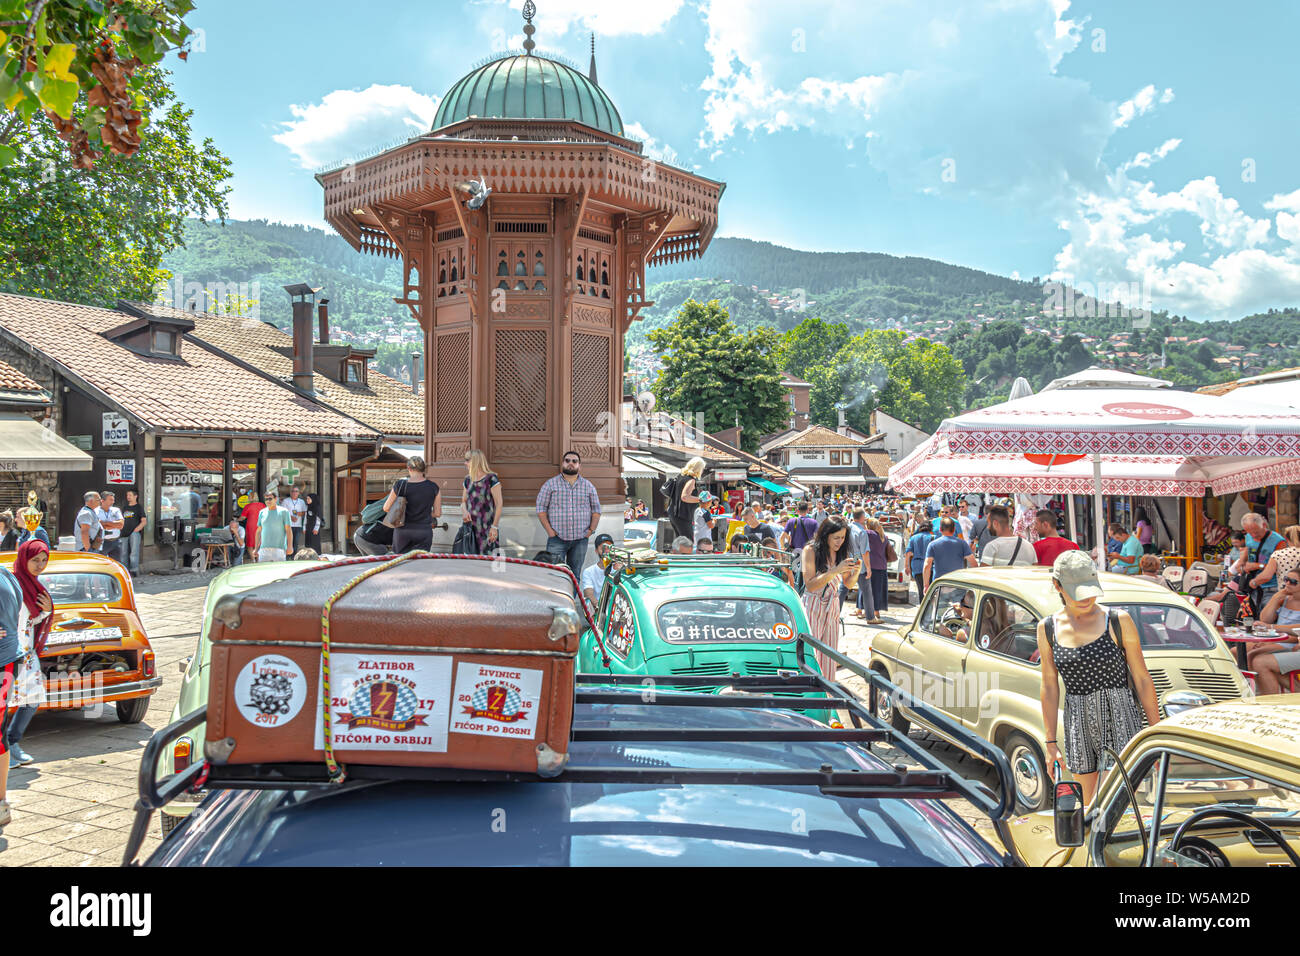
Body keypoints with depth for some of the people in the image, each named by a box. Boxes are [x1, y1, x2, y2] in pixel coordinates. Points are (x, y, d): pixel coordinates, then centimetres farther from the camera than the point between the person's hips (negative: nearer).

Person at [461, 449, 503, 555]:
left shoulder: (491, 478, -8)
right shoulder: (468, 480, 12)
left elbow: (499, 504, -9)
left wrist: (495, 526, -14)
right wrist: (464, 511, -3)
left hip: (487, 527, -6)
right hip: (470, 525, 6)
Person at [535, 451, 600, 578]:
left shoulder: (589, 486, 10)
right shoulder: (550, 484, 4)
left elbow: (596, 510, 14)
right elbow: (541, 509, 2)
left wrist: (591, 530, 1)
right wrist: (550, 531, -7)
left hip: (580, 540, 2)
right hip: (557, 539, -2)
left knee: (575, 575, 7)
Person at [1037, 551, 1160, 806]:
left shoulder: (1118, 621, -6)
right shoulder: (1048, 628, 2)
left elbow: (1142, 679, -2)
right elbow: (1050, 687, 6)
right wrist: (1051, 743, 5)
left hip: (1120, 721, -3)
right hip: (1078, 725, 3)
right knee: (1090, 804, 12)